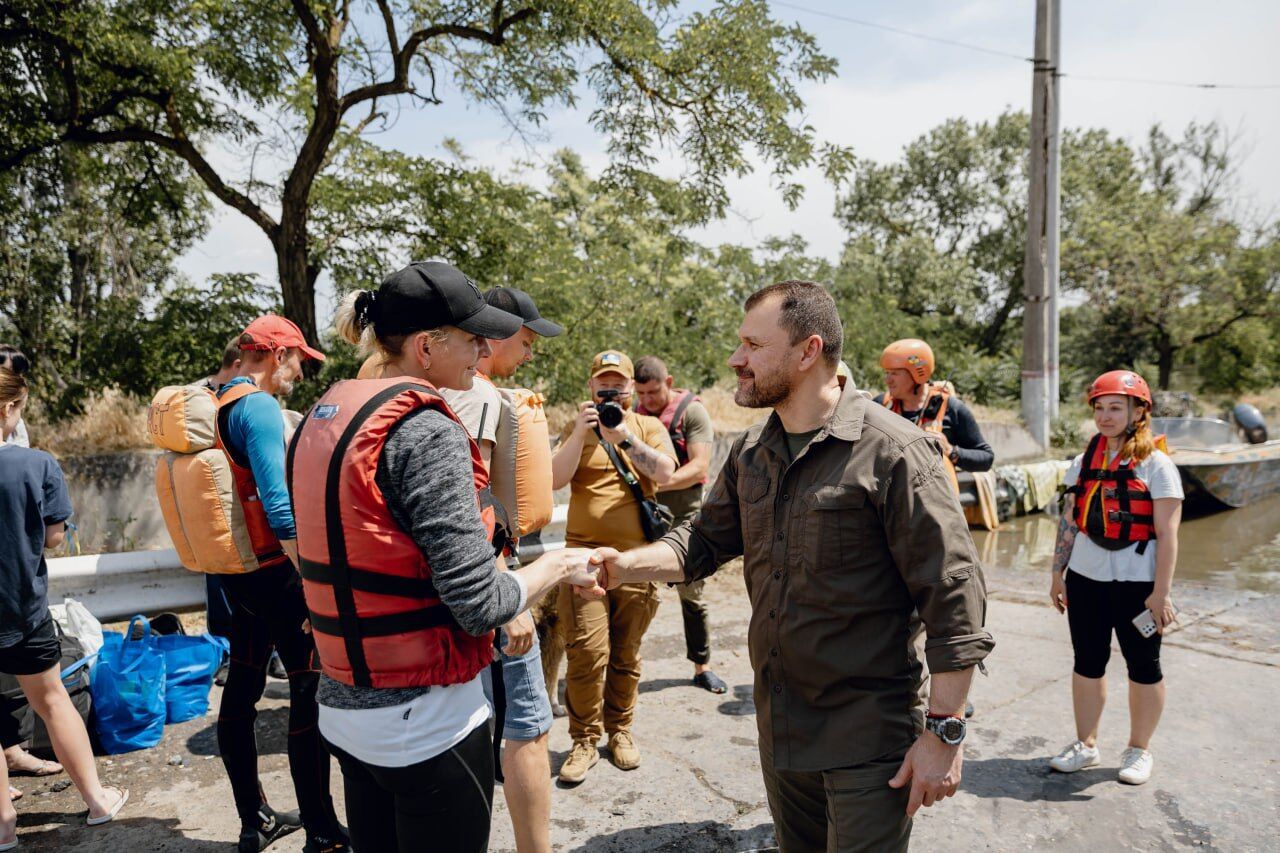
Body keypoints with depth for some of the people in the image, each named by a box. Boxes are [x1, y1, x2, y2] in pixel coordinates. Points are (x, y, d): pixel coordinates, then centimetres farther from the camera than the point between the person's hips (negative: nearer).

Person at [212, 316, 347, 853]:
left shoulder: (214, 406, 12)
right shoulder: (259, 406, -16)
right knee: (311, 689, -2)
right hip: (273, 569, -10)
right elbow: (278, 503, -25)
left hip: (233, 572, 10)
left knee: (242, 688, 15)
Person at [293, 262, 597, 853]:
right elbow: (480, 606, -22)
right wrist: (557, 566, -4)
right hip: (424, 724, -8)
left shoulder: (322, 417, 5)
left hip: (343, 712, 8)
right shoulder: (427, 431, -21)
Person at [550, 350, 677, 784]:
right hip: (585, 554, -1)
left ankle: (620, 729, 27)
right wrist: (581, 432, -13)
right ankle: (584, 740, 7)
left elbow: (664, 472, -8)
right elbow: (555, 479, -3)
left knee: (626, 655, 10)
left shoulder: (649, 427, 11)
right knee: (586, 652, -7)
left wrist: (623, 436, -18)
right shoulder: (578, 428, 11)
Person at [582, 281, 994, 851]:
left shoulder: (893, 451, -18)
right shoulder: (751, 453, 4)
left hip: (867, 738, -6)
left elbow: (954, 598, -17)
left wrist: (944, 732, -16)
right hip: (779, 727, 7)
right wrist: (623, 566, -8)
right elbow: (707, 540, 10)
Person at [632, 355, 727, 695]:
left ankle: (702, 666, 22)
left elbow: (699, 466, -15)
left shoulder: (692, 410, -6)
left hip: (683, 517, -3)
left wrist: (658, 484, -26)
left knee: (692, 595, 7)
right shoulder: (635, 413, 8)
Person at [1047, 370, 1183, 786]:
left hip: (1136, 582, -4)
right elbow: (1068, 523, 8)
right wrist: (1057, 574, 7)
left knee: (1143, 666, 10)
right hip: (1085, 578, 4)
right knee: (1087, 662, 11)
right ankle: (1085, 744, 24)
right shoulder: (1083, 462, 6)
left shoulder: (1156, 465, -8)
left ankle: (1139, 750, 26)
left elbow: (1167, 534, -12)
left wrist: (1161, 592, -15)